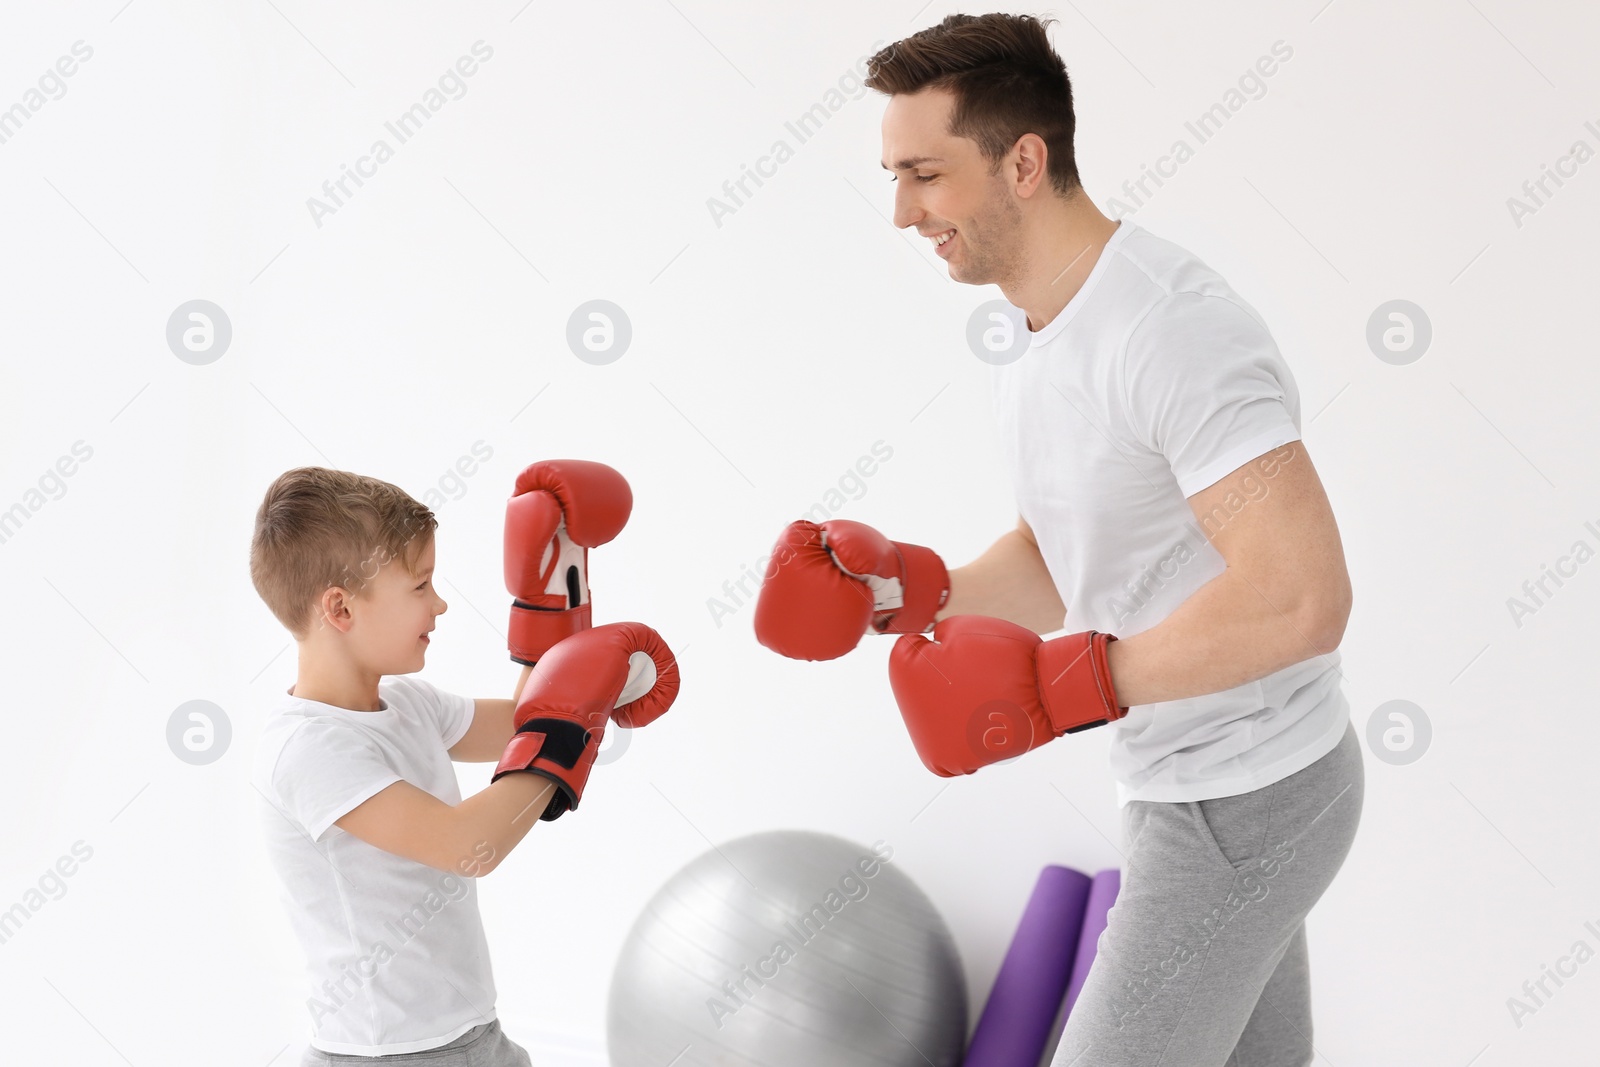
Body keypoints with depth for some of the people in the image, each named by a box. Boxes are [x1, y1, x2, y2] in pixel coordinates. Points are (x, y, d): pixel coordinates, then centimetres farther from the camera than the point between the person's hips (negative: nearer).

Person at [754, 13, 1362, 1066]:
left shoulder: (1173, 330, -26)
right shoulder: (1042, 341, 7)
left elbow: (1303, 598, -32)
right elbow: (1057, 562, 16)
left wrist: (1064, 686, -29)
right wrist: (909, 590, -3)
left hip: (1240, 807, -10)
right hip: (1203, 780, 10)